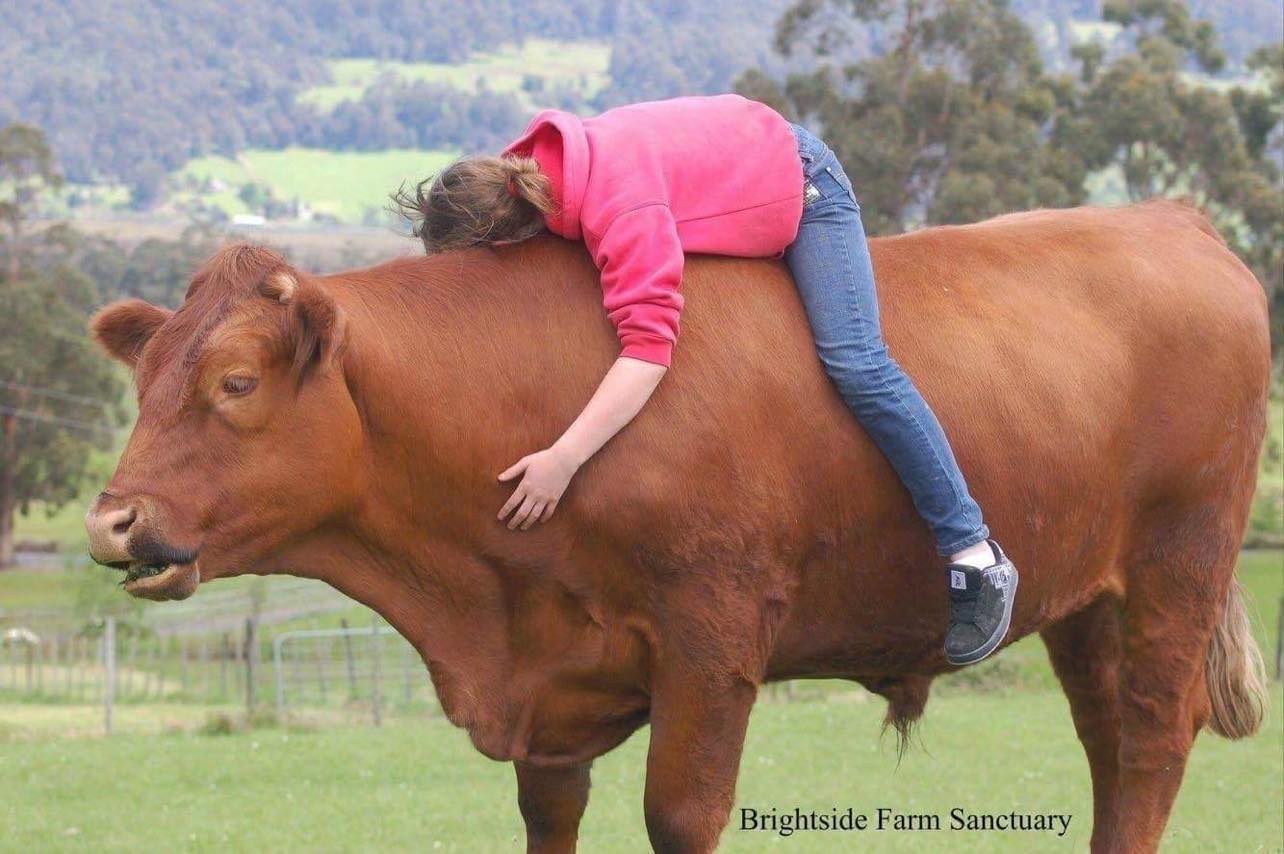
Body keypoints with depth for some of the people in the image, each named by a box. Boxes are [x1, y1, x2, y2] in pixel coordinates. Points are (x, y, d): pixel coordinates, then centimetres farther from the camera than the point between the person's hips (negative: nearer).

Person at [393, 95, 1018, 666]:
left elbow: (648, 346, -50)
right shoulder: (520, 174, -17)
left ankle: (975, 556, -10)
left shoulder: (620, 207, -43)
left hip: (802, 185, -9)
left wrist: (564, 458, -56)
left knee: (855, 363, -18)